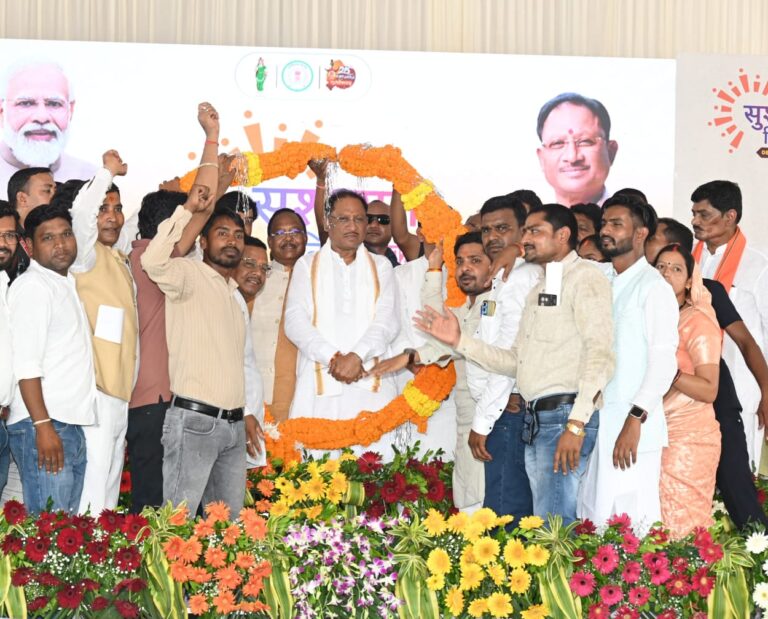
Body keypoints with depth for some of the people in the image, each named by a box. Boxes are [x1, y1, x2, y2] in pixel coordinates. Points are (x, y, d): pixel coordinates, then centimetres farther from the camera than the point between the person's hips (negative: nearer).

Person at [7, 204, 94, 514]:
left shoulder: (66, 284, 19)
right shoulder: (32, 285, -7)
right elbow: (25, 363, -15)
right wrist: (43, 426, -22)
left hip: (73, 427, 9)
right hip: (44, 427, -9)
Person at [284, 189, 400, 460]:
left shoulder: (380, 266, 17)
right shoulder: (307, 265, 15)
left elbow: (387, 321, 4)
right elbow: (295, 321, 3)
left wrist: (356, 356, -13)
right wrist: (332, 358, -11)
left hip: (371, 385, 1)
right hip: (320, 384, 0)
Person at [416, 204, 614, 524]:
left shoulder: (585, 276, -4)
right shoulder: (539, 289, 25)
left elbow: (599, 353, -15)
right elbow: (516, 362, 24)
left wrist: (576, 424, -22)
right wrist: (459, 341, 14)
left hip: (564, 414, -9)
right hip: (535, 419, 9)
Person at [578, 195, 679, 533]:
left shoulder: (652, 286, -5)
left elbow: (664, 360, -12)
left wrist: (635, 420, -19)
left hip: (632, 426, -7)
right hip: (596, 422, 7)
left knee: (630, 524, -8)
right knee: (593, 522, 6)